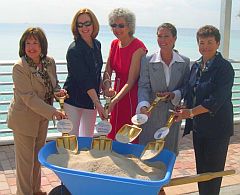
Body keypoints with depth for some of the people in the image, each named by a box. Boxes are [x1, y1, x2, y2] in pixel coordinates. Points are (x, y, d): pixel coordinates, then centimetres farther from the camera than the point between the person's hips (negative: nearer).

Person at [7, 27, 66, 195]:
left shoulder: (50, 62, -2)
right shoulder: (19, 67, -21)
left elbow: (54, 85, 12)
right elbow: (29, 98, -26)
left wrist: (58, 92, -12)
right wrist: (53, 112, -30)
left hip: (42, 117, 6)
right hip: (24, 119, -6)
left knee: (38, 155, 20)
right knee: (26, 159, 6)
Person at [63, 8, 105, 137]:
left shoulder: (97, 45, 5)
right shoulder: (74, 50, -17)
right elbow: (83, 80, -21)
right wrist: (98, 103, -25)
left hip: (91, 98, 7)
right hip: (74, 99, -6)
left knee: (88, 138, 12)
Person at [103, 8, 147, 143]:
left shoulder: (138, 48, -19)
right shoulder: (114, 44, 4)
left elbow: (131, 80, -21)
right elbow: (108, 71, 5)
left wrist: (114, 101, -27)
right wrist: (107, 86, -16)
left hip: (132, 96, -7)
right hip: (118, 93, 7)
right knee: (114, 135, 15)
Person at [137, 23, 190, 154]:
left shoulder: (184, 62, 1)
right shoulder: (147, 61, -4)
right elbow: (143, 86, -7)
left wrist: (174, 95, -16)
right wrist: (143, 105, -24)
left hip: (173, 114, 2)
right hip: (152, 114, -1)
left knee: (169, 151, 11)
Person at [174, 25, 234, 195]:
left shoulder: (224, 68, -14)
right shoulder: (196, 66, 7)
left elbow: (216, 101, -21)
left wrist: (190, 112, -22)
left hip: (217, 129, -6)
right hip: (198, 127, 7)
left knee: (213, 172, 4)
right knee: (201, 170, 15)